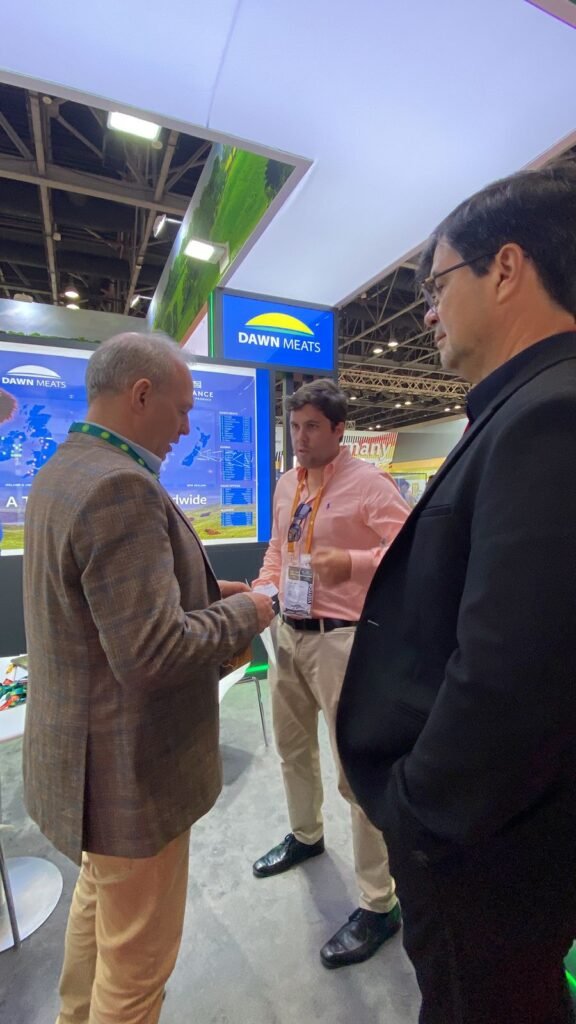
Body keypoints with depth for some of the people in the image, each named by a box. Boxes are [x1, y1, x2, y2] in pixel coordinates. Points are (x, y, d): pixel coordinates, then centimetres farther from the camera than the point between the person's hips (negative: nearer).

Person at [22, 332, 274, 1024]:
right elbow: (152, 653, -30)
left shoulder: (61, 470, 5)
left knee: (98, 898, 32)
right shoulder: (122, 485, -27)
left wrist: (202, 595, 6)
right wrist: (240, 614, -14)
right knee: (137, 957, 16)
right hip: (129, 766, -10)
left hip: (83, 750, 10)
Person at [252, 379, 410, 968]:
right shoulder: (285, 485, 9)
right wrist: (262, 589, 4)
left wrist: (353, 561, -31)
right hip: (289, 631, 8)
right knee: (292, 744, 24)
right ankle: (305, 835, 52)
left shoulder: (367, 483, -13)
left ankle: (379, 905, 27)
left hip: (340, 638, -7)